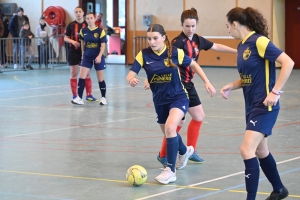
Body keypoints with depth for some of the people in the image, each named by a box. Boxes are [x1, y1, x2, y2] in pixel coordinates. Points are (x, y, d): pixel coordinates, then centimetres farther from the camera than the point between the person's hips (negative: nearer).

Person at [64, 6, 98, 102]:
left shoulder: (87, 25, 1)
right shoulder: (71, 25, 0)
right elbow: (66, 38, 4)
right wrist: (72, 41, -14)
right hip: (73, 52, -1)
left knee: (87, 73, 4)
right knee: (74, 73, 3)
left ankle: (89, 95, 11)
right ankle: (74, 96, 9)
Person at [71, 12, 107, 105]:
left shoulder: (100, 31, -10)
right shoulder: (83, 31, 0)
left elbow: (103, 45, -11)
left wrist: (99, 56, -22)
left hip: (98, 57, -3)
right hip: (87, 56, 3)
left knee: (100, 79, 6)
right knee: (81, 77, -9)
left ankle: (103, 98, 20)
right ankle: (79, 98, -8)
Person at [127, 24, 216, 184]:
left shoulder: (175, 52, -14)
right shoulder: (144, 54, -11)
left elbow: (194, 65, 2)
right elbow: (130, 75, -17)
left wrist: (207, 82, -3)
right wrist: (131, 80, -40)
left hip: (178, 97, -4)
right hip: (160, 101, 4)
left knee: (170, 128, -28)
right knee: (169, 133, 23)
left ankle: (171, 170, -19)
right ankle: (184, 151, 59)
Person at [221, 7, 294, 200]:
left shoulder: (259, 41, -17)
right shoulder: (242, 46, 9)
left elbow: (288, 62, -22)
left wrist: (275, 92, -24)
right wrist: (231, 86, 3)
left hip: (265, 106, -10)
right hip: (252, 106, 10)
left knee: (247, 150, -18)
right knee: (261, 151, 20)